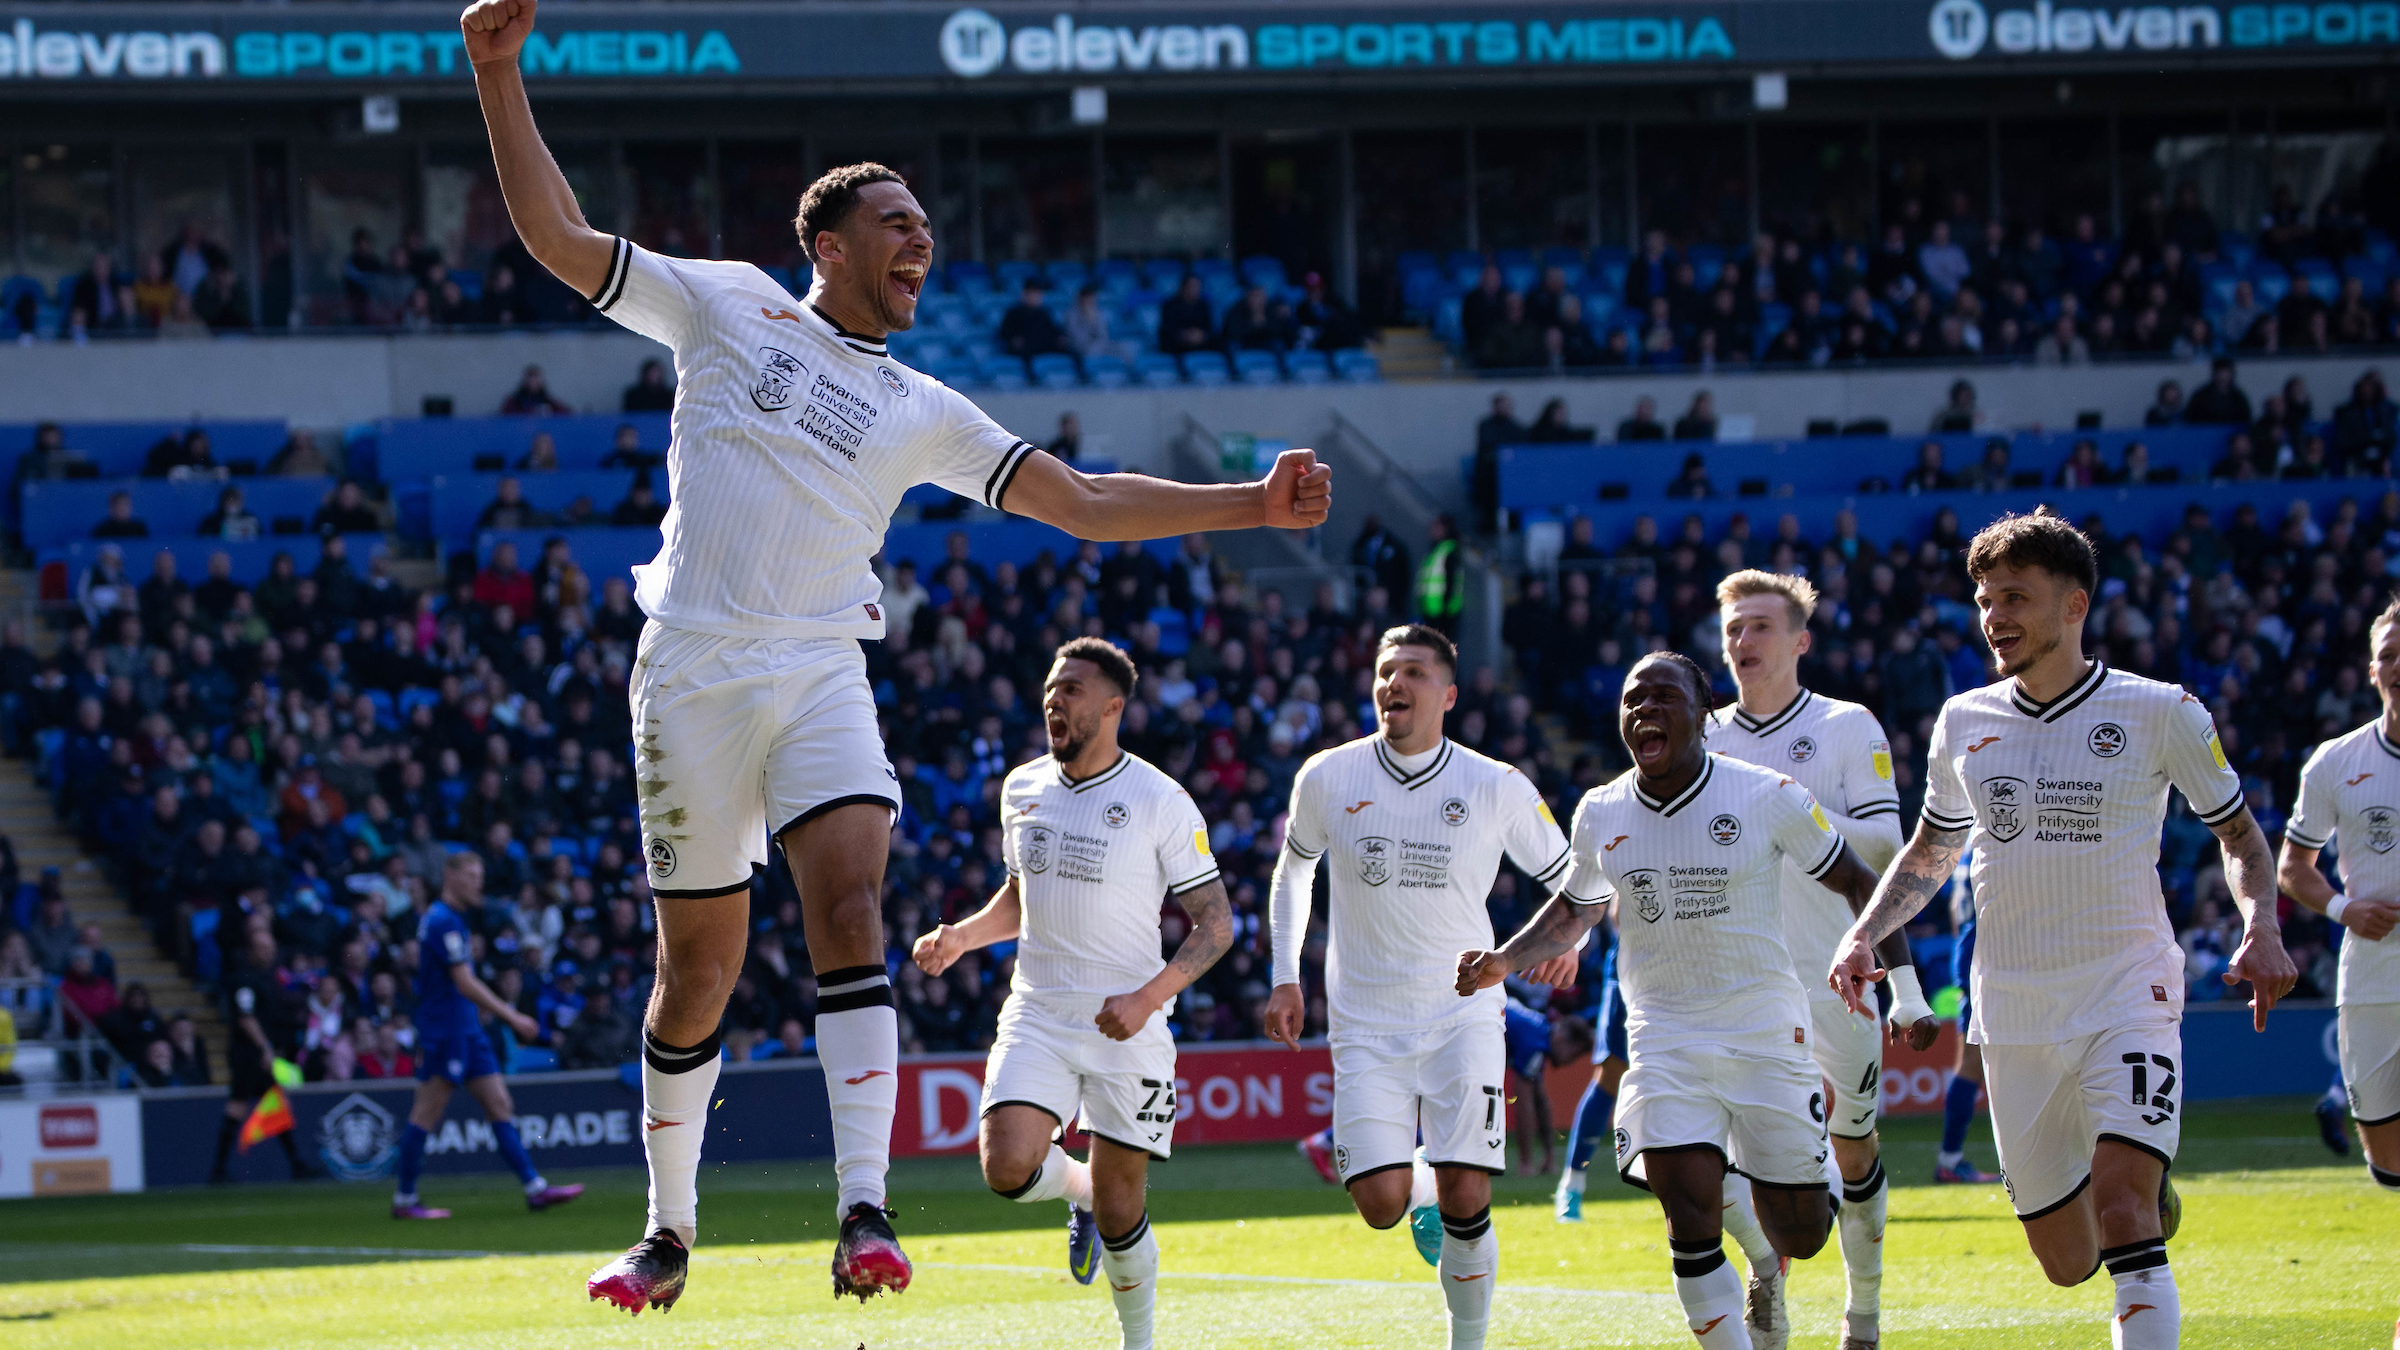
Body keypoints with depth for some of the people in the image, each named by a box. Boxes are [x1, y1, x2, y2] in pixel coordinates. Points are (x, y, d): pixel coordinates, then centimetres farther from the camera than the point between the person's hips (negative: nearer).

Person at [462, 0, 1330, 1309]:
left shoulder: (920, 414, 17)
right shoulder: (728, 307, 11)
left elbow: (1083, 500, 17)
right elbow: (559, 236, 9)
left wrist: (1249, 504, 9)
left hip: (821, 680, 2)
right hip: (692, 674, -2)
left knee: (850, 907, -20)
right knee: (697, 971, 1)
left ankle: (864, 1215, -27)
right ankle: (669, 1228, 19)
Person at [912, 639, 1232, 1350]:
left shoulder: (1161, 803, -9)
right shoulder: (1022, 790, 6)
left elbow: (1214, 924, -7)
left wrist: (1148, 998, -21)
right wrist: (961, 935, 2)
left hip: (1126, 1029, -3)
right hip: (1037, 1018, 3)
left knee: (1119, 1213, -2)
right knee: (1009, 1170, -19)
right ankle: (1079, 1186, 16)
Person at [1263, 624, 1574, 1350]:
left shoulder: (1498, 789, -4)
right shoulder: (1327, 778, 0)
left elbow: (1571, 878, 9)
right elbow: (1294, 867, 18)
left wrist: (1567, 937, -11)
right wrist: (1285, 978, 13)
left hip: (1463, 1015, -1)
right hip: (1366, 1025, 1)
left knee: (1465, 1200, -14)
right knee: (1381, 1202, -11)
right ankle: (1425, 1194, 26)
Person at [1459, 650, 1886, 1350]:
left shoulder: (1768, 797, -6)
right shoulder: (1599, 814, 3)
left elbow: (1854, 882, 4)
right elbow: (1573, 910, 22)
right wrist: (1503, 962, 7)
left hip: (1766, 1033, -1)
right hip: (1664, 1042, 1)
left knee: (1799, 1233, 2)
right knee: (1690, 1212, -17)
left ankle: (1769, 1267, 40)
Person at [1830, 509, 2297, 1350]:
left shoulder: (2160, 713, -4)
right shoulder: (1963, 723, 6)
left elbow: (2239, 833, 9)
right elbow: (1930, 854, 22)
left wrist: (2262, 930, -9)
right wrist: (1863, 936, 6)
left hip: (2127, 997, -4)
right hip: (2013, 1017, 4)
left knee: (2120, 1210, -25)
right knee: (2067, 1262, 7)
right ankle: (2153, 1195, 41)